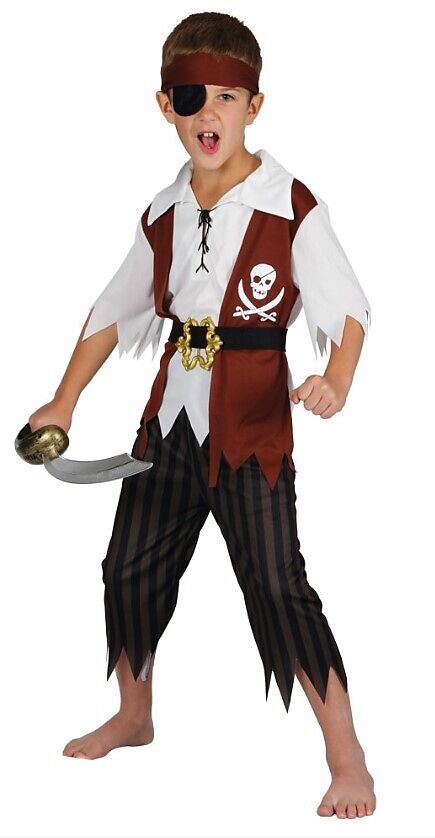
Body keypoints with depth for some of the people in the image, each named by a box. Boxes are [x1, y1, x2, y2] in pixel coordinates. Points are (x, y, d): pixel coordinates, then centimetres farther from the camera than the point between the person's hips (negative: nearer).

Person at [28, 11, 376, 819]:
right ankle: (132, 717, 39)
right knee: (131, 568, 15)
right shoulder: (164, 215, 6)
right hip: (172, 415, 6)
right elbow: (115, 311, 14)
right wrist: (63, 404, 14)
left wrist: (335, 380, -31)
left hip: (253, 424, -6)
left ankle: (346, 754, 4)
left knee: (277, 587, -9)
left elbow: (347, 306, -12)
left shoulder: (291, 208, -11)